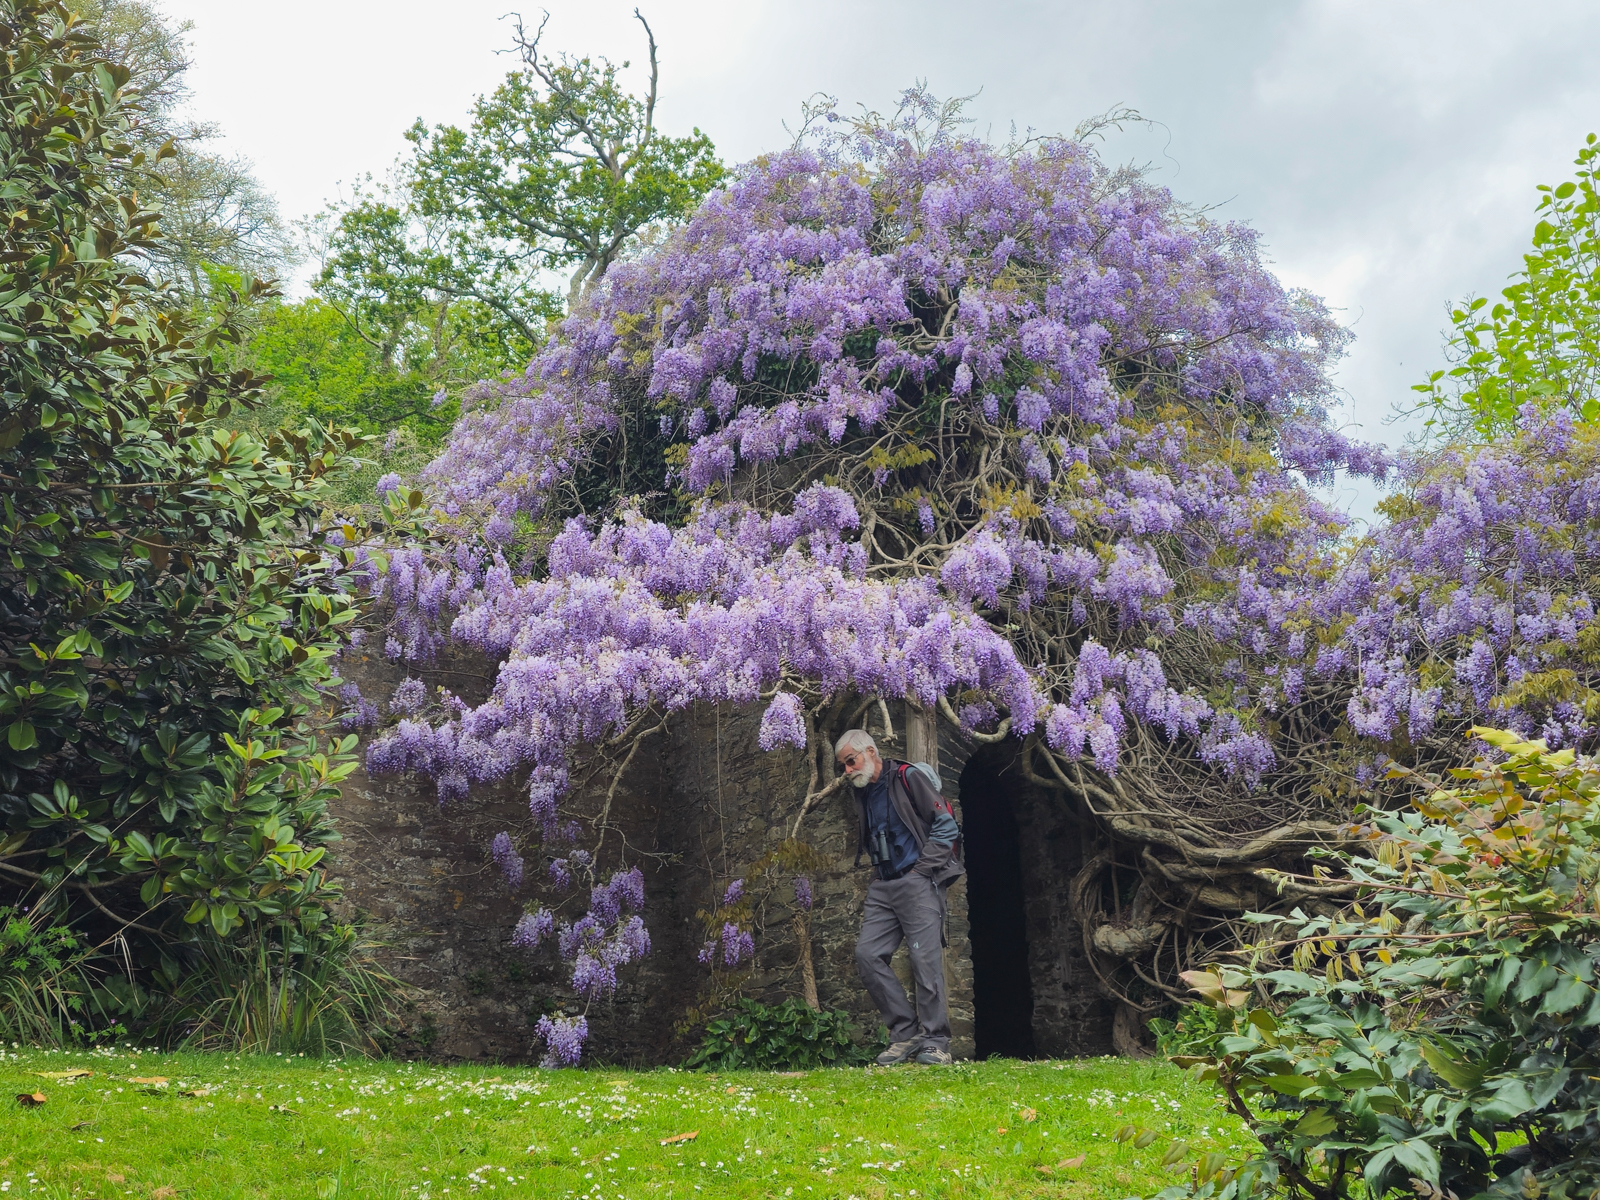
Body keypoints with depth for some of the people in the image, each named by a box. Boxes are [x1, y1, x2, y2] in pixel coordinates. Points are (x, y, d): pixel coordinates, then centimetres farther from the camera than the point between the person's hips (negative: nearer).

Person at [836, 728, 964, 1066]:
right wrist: (877, 874, 13)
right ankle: (905, 1034, 0)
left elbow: (946, 825, -7)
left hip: (917, 882, -7)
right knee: (867, 953, -6)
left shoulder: (908, 778, -4)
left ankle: (935, 1041, -3)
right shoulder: (862, 793, 18)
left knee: (925, 959, -11)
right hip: (883, 886, 7)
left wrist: (923, 868, -9)